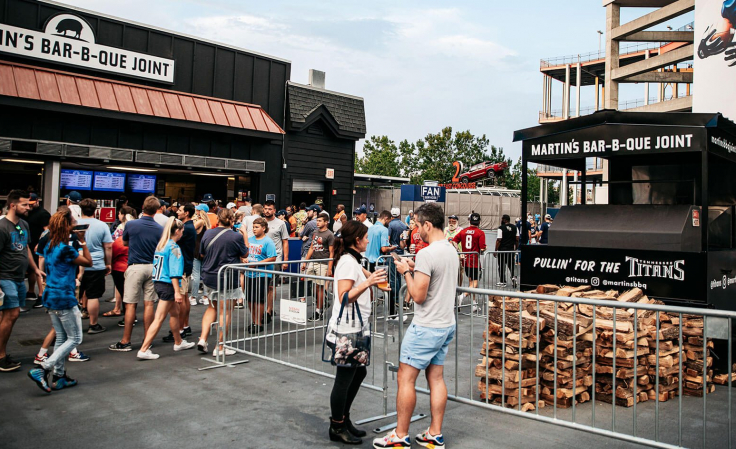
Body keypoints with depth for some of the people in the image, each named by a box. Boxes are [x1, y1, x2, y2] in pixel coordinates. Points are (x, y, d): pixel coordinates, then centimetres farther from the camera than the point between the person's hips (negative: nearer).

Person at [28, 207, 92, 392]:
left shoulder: (49, 246, 8)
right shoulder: (65, 249, -18)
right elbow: (89, 262, -8)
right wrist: (83, 242, -5)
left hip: (50, 298, 9)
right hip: (65, 299, -9)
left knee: (61, 338, 16)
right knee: (74, 339, 3)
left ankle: (58, 377, 19)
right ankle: (43, 370, -5)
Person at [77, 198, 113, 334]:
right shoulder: (102, 225, -4)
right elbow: (108, 247, -2)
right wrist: (108, 263, 9)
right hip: (96, 266, -2)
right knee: (93, 296, 3)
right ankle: (93, 325, 10)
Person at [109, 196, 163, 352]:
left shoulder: (131, 225, -6)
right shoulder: (160, 229, -1)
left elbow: (125, 243, 12)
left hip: (135, 267, -2)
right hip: (152, 268, 3)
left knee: (130, 305, 1)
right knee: (149, 304, 6)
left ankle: (125, 342, 5)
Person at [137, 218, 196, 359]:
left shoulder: (160, 245, 10)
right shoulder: (174, 248, -14)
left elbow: (158, 266, 14)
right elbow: (174, 272, -19)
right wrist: (177, 291, -20)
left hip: (158, 282, 9)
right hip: (168, 285, -9)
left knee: (175, 313, 23)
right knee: (159, 318, -5)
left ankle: (178, 342, 36)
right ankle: (144, 350, -5)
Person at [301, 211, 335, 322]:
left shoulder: (329, 235, -7)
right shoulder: (315, 233, 15)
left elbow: (331, 253, -9)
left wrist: (329, 268, -14)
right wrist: (305, 262, 16)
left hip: (323, 264, -7)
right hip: (312, 262, 7)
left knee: (320, 287, -2)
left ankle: (318, 312, 6)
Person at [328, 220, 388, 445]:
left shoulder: (351, 260, 13)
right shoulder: (348, 262, -17)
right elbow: (344, 298, -26)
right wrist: (368, 283, -34)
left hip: (354, 328, 10)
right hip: (347, 328, -10)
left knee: (358, 372, 18)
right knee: (344, 378, 1)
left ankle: (344, 420, 30)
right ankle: (337, 428, 15)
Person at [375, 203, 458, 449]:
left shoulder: (426, 254, -20)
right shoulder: (452, 250, 8)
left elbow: (418, 296, -20)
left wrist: (406, 272, -7)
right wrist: (416, 270, 11)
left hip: (426, 328, -9)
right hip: (447, 324, 9)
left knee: (406, 379, 1)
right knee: (436, 377, 14)